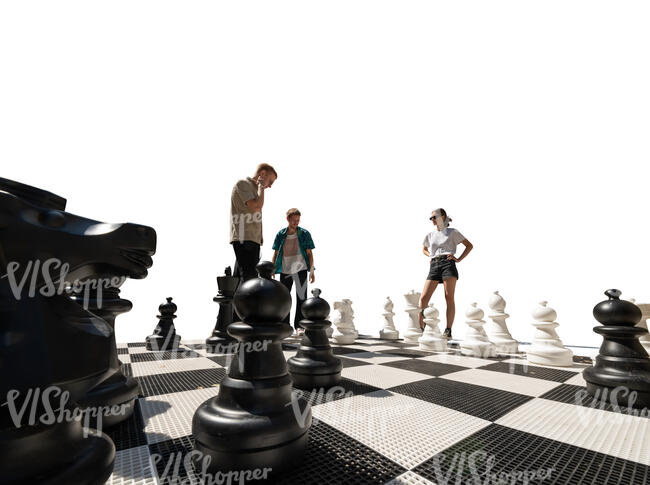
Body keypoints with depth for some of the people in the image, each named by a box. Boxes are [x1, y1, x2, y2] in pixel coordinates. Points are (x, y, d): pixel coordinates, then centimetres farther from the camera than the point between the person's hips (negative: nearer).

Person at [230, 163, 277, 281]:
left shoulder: (254, 189, 25)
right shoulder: (242, 184, -3)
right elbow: (256, 206, -17)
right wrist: (261, 187, -3)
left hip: (252, 239, 9)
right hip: (243, 238, -9)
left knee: (239, 279, 9)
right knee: (249, 279, -16)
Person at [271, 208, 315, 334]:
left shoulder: (304, 234, -1)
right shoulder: (280, 235, 4)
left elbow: (309, 253, 1)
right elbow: (276, 253, 8)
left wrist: (312, 271, -5)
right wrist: (272, 270, 4)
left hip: (300, 269, -2)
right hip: (285, 270, 2)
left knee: (301, 297, -1)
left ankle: (298, 325, 11)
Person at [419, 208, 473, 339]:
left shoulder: (452, 232, 11)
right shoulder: (430, 235, 21)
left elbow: (469, 245, 12)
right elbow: (424, 249, 37)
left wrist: (459, 259, 0)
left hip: (448, 263, -3)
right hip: (434, 266, 4)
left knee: (449, 297, -10)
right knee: (424, 297, -8)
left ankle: (448, 330, -6)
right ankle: (420, 327, -4)